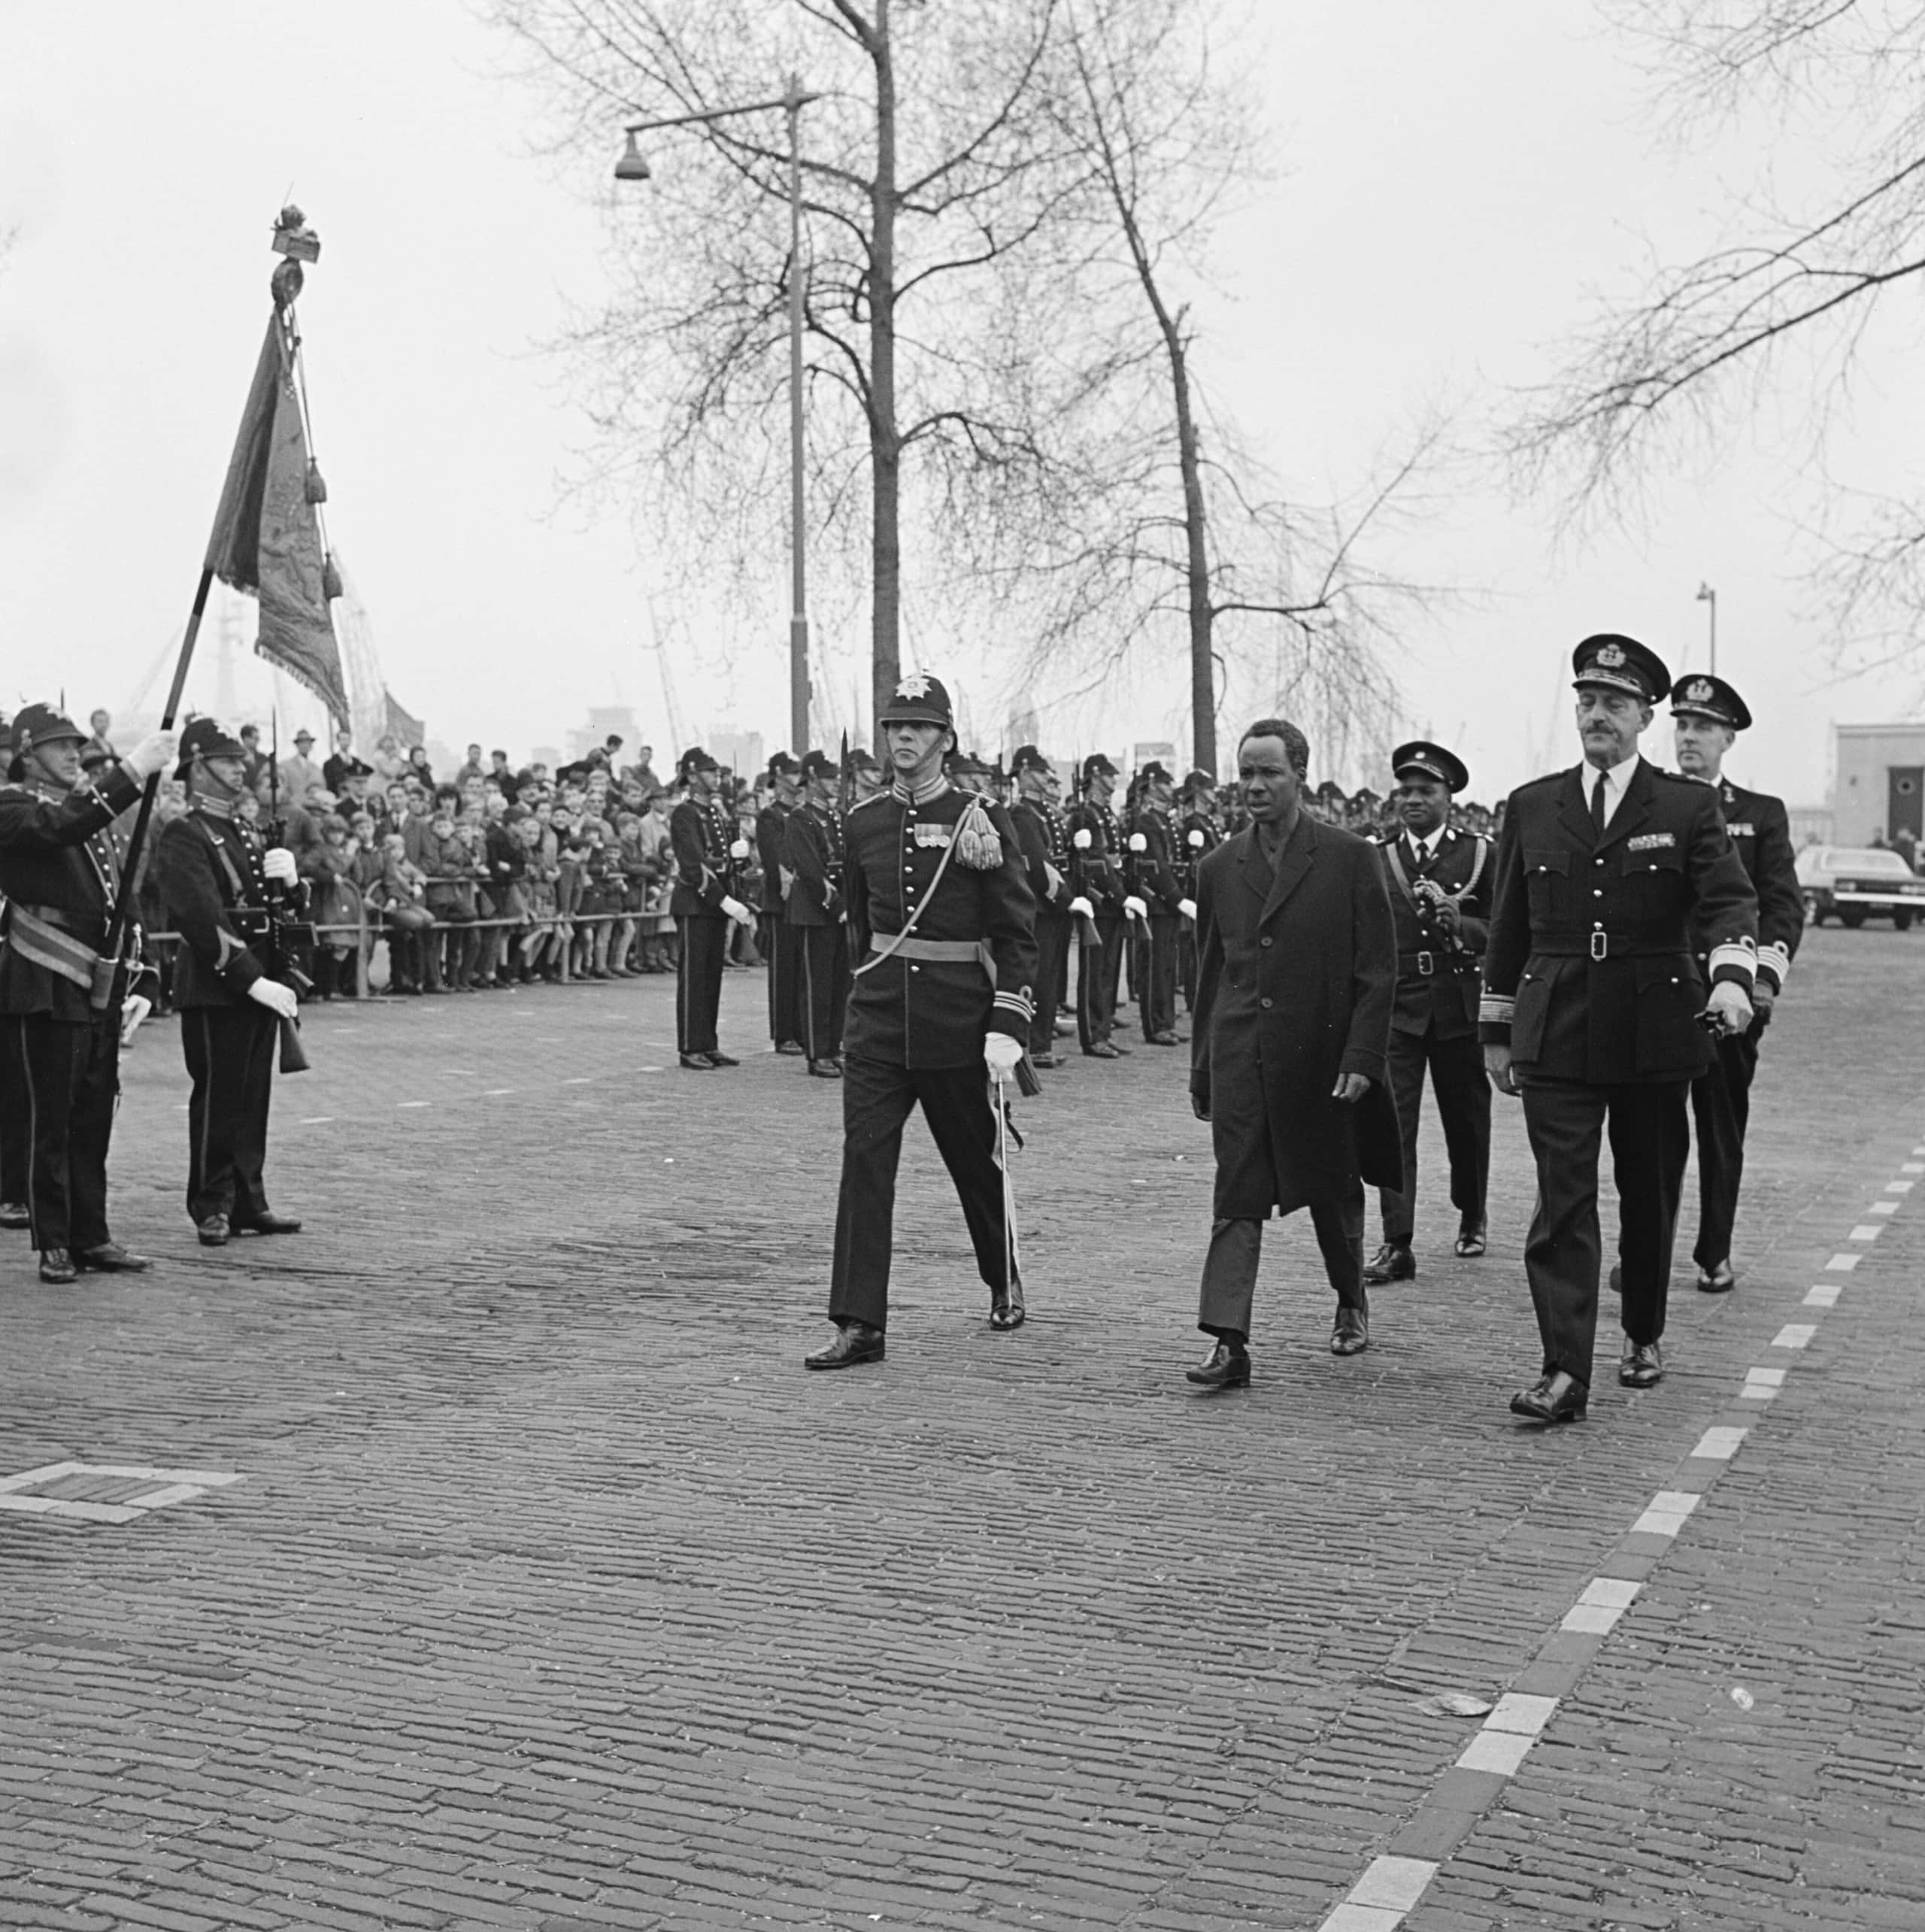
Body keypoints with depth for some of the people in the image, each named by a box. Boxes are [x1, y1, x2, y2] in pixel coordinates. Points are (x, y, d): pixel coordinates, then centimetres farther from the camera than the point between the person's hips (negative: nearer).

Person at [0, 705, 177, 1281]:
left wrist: (128, 978, 18)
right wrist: (133, 770, -33)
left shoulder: (89, 803, 18)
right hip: (46, 990, -7)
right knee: (48, 1120, -2)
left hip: (101, 987, 7)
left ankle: (92, 1236, 17)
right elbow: (63, 828, -29)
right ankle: (54, 1245, 4)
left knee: (94, 1119, 10)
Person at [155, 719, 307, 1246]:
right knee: (217, 1097, -1)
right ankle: (211, 1207, 8)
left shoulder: (246, 830, 18)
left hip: (261, 984, 8)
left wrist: (286, 874, -2)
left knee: (253, 1097, 11)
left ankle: (248, 1201, 18)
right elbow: (204, 919, -18)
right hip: (216, 986, -8)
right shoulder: (184, 836, -9)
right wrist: (252, 979, -23)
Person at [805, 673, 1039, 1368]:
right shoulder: (864, 823, 5)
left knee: (973, 1159, 12)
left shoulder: (980, 821, -6)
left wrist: (1008, 1025, -15)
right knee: (864, 1161, -7)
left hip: (957, 1019, -3)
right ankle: (859, 1324, -6)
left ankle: (1004, 1282, 37)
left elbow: (1018, 932, -7)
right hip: (878, 1019, 3)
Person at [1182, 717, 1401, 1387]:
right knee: (1236, 1200, -6)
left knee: (1332, 1192, 13)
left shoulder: (1349, 859, -3)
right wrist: (1201, 1070, 12)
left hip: (1322, 1059, -2)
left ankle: (1351, 1301, 37)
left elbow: (1378, 970, -5)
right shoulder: (1219, 868, 7)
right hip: (1241, 1061, 2)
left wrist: (1361, 1057, -13)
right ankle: (1229, 1343, -8)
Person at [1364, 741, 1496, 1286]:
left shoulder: (1479, 855, 3)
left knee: (1466, 1120, 12)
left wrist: (1457, 920, -18)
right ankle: (1397, 1244, -11)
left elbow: (1500, 931, 0)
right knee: (1392, 1123, -10)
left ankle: (1471, 1219, 35)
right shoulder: (1375, 860, 8)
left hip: (1460, 1009, 0)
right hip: (1395, 1009, 0)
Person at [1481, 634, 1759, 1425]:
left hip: (1654, 1034, 0)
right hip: (1556, 1036, 1)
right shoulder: (1530, 807, 9)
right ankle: (1565, 1373, -10)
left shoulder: (1689, 808, 2)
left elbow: (1730, 901, -7)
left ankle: (1644, 1337, 32)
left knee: (1649, 1196, 12)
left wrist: (1731, 976, -27)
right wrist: (1497, 1030, 12)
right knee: (1562, 1203, -7)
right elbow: (1507, 928, 13)